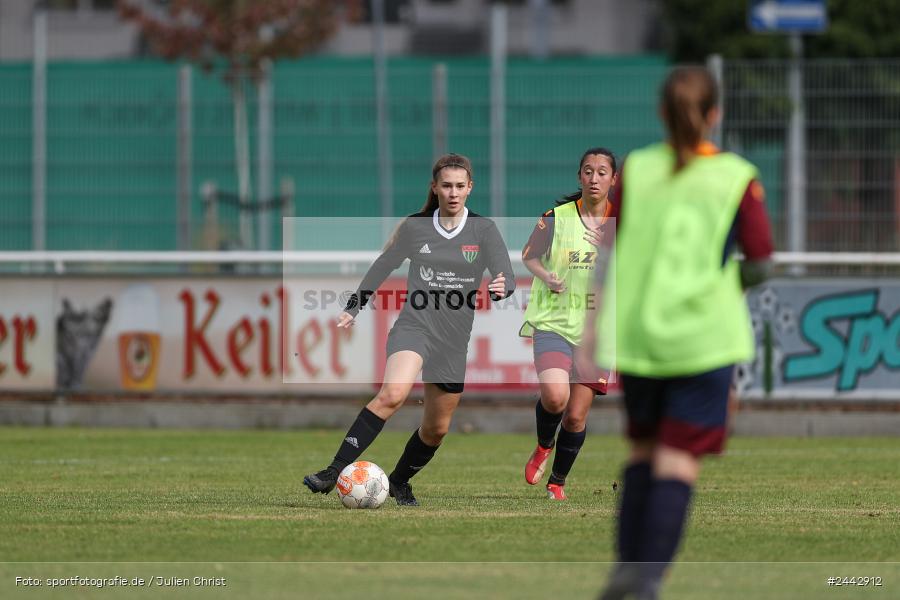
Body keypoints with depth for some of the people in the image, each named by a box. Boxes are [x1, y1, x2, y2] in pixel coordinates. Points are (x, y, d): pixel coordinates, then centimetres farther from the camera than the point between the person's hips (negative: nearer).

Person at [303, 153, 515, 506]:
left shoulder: (484, 230, 2)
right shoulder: (415, 226, 2)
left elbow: (508, 278, -4)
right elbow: (383, 266, 15)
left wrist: (500, 289, -28)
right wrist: (354, 308, 16)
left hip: (454, 340, 3)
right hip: (414, 327, -3)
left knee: (436, 428, 10)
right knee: (393, 392, -30)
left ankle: (399, 483, 37)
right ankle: (334, 472, -33)